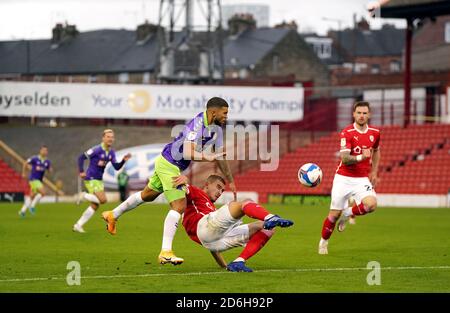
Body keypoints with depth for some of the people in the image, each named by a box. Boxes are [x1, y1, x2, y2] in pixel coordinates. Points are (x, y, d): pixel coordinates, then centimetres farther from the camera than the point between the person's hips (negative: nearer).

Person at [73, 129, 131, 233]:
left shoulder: (111, 153, 8)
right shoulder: (97, 149, -16)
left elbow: (117, 167, 7)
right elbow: (81, 157, -13)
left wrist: (124, 160, -10)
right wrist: (81, 171, -18)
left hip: (99, 180, 8)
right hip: (91, 179, -8)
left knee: (95, 206, 7)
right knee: (103, 200, -19)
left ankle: (78, 225, 14)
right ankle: (84, 196, 3)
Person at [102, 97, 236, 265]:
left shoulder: (216, 129, 2)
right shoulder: (197, 124, -26)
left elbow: (220, 157, 12)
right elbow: (188, 152, -37)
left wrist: (231, 182, 16)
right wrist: (208, 157, -48)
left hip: (174, 166, 10)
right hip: (168, 165, -10)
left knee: (147, 195, 25)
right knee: (179, 206, -17)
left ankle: (113, 215, 44)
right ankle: (165, 252, -19)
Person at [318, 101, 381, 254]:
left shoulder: (374, 133, 2)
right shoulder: (347, 132, -13)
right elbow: (345, 159, -22)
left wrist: (374, 172, 16)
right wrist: (361, 157, -39)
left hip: (362, 179, 3)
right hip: (343, 178, -3)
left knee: (371, 204, -26)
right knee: (334, 214, 1)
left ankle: (349, 213, 6)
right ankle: (323, 242, 27)